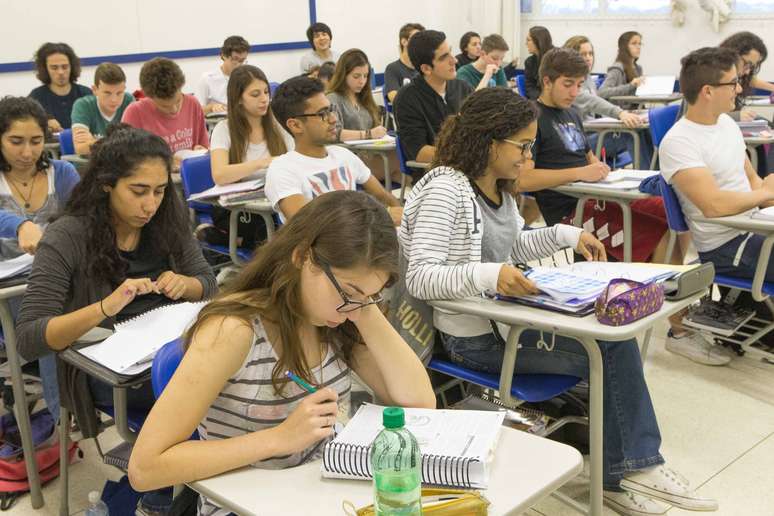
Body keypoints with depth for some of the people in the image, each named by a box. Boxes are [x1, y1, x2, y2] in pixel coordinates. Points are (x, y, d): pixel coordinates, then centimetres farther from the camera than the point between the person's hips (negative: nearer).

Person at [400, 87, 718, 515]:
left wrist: (567, 234, 9)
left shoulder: (497, 188, 8)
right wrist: (488, 274, -42)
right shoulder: (446, 190, -20)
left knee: (618, 339, -2)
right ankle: (621, 475, 9)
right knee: (606, 356, -9)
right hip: (475, 336, -9)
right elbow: (419, 278, -28)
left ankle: (637, 466, 6)